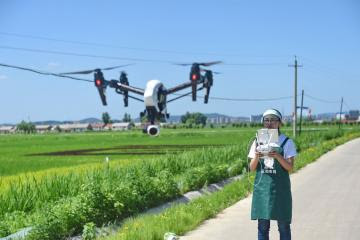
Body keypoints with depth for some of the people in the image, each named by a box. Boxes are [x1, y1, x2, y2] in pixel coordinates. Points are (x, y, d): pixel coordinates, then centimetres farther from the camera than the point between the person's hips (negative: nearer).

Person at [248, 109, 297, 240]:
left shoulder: (287, 142, 0)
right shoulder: (258, 142, 7)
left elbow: (290, 167, -7)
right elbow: (252, 168, 5)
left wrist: (277, 156, -24)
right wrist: (256, 157, -16)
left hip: (280, 188, -2)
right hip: (262, 187, 2)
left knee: (283, 224, 3)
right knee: (262, 225, 5)